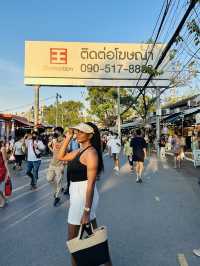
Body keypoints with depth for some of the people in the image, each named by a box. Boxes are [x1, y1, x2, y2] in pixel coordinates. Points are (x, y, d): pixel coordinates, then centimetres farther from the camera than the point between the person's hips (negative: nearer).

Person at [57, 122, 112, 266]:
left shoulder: (91, 152, -21)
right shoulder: (80, 150, 6)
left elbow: (91, 183, -23)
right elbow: (61, 157, 14)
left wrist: (86, 211, -23)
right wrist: (68, 138, 5)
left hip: (83, 196, -9)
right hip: (77, 193, 9)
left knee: (73, 239, 10)